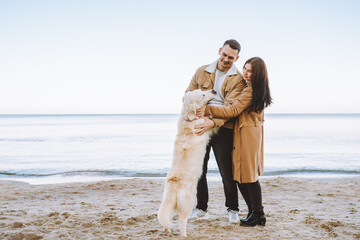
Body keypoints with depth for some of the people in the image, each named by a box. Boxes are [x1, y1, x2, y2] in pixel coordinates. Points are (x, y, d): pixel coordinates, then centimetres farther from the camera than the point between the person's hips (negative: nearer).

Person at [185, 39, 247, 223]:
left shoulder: (238, 80, -3)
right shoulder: (202, 72, 8)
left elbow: (230, 107, -14)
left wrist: (213, 122, -30)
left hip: (223, 129, -3)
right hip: (199, 127, 3)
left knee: (226, 172, 2)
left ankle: (232, 209, 21)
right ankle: (201, 207, 26)